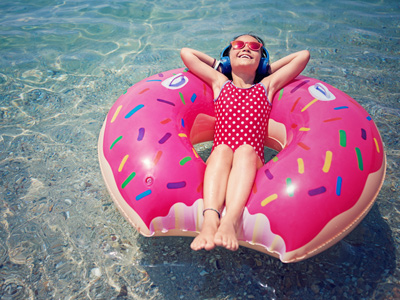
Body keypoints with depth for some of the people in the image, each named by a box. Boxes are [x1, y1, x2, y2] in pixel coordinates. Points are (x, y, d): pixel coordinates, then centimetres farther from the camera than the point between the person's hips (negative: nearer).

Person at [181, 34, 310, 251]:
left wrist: (265, 69, 33)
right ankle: (210, 220, -54)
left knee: (246, 150, -33)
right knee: (222, 149, -32)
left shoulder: (267, 86, 26)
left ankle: (230, 221, -56)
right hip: (218, 160, 1)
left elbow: (303, 55, 28)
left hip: (252, 163, 0)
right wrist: (219, 64, 36)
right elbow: (186, 52, 30)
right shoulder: (219, 82, 27)